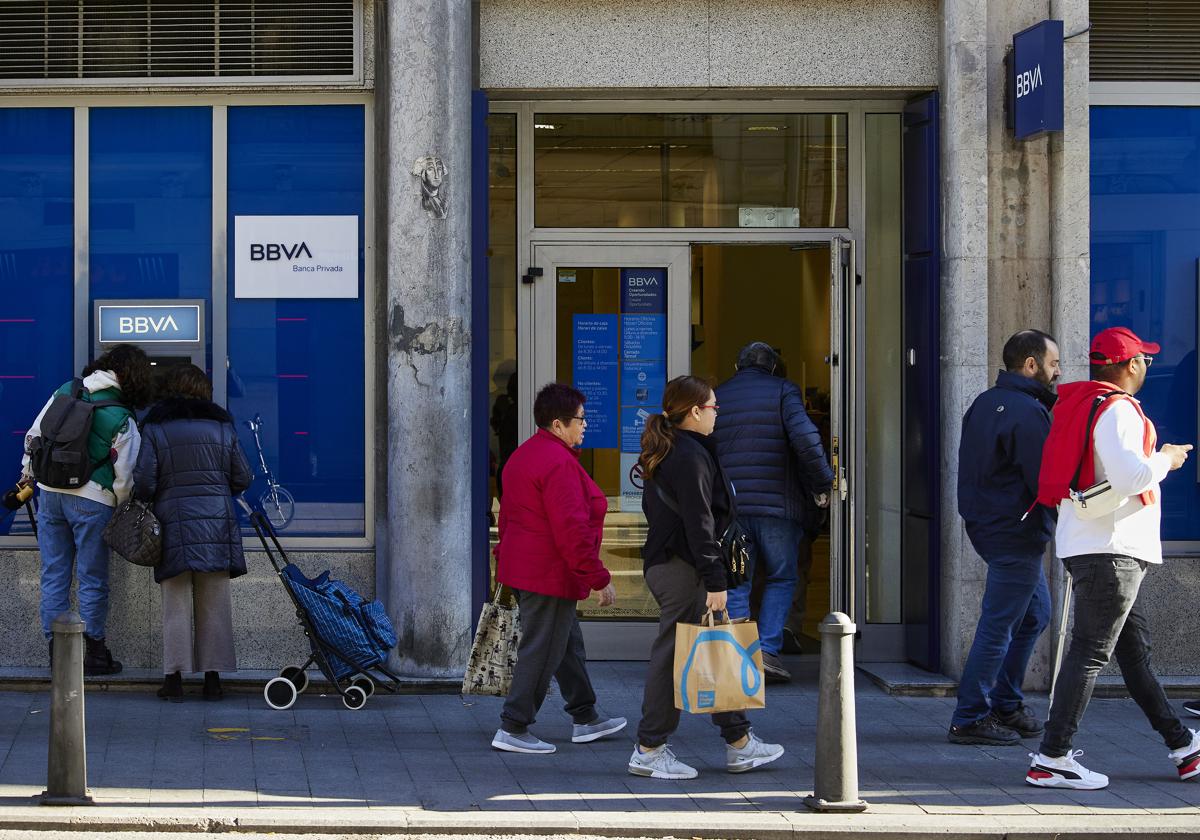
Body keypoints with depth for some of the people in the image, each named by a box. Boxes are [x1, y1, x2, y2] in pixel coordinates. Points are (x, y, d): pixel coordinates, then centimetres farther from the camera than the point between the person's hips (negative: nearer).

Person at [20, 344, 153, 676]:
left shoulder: (65, 392, 2)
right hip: (92, 500, -4)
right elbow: (125, 475, -7)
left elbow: (33, 437, 10)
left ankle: (57, 650, 13)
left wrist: (28, 474, 24)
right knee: (92, 579, 5)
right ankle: (94, 652, 10)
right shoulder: (122, 420, -11)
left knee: (54, 574, 10)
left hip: (49, 493, 4)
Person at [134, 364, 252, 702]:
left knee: (176, 604, 2)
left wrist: (145, 499, 16)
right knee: (215, 604, 6)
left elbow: (143, 482, -5)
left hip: (174, 525, -2)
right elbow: (242, 479, 11)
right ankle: (213, 677, 7)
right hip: (217, 525, 2)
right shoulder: (222, 426, 8)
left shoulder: (155, 427, 0)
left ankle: (175, 676, -2)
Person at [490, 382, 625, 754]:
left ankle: (586, 719, 29)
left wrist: (508, 564, 27)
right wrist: (598, 578, -20)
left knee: (569, 643, 19)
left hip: (523, 567, 11)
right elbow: (571, 528, -25)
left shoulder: (522, 456, 13)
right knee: (542, 650, -3)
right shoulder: (559, 463, -21)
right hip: (551, 574, -11)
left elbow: (508, 517, 20)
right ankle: (513, 729, 1)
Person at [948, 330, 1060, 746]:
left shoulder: (984, 403, 14)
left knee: (1035, 614, 20)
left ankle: (1005, 705, 24)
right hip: (1017, 533, -10)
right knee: (998, 626, -5)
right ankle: (970, 719, -1)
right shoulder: (1027, 412, -18)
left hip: (986, 521, 10)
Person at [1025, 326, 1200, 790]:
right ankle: (1050, 760, -11)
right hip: (1111, 548, -10)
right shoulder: (1117, 409, -15)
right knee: (1091, 651, -9)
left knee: (1135, 648, 16)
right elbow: (1130, 477, -26)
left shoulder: (1078, 403, 14)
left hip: (1085, 543, 10)